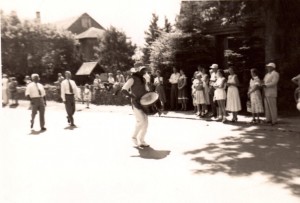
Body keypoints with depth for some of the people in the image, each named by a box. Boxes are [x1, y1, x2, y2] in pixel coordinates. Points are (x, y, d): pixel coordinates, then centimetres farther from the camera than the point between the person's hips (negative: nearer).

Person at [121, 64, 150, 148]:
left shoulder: (143, 79, 13)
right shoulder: (132, 79, -10)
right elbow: (123, 90, -18)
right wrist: (134, 97, -26)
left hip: (143, 103, 7)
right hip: (136, 103, -7)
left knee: (145, 123, 4)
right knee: (141, 120, -16)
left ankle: (141, 141, 16)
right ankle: (134, 136, 7)